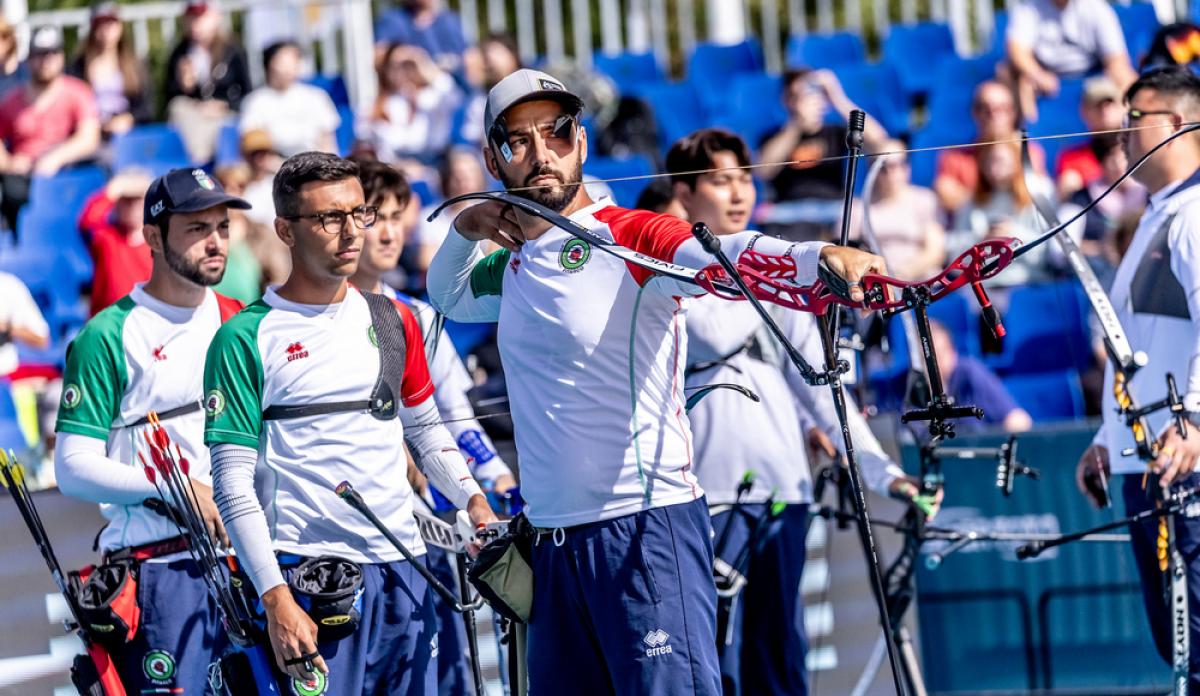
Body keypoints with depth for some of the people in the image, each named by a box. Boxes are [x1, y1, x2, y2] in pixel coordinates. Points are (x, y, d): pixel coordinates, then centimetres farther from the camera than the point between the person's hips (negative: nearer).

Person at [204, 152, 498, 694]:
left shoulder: (392, 320, 13)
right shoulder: (246, 339, -4)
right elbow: (234, 483, -7)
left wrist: (472, 499, 4)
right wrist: (275, 599, -16)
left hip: (405, 570, 5)